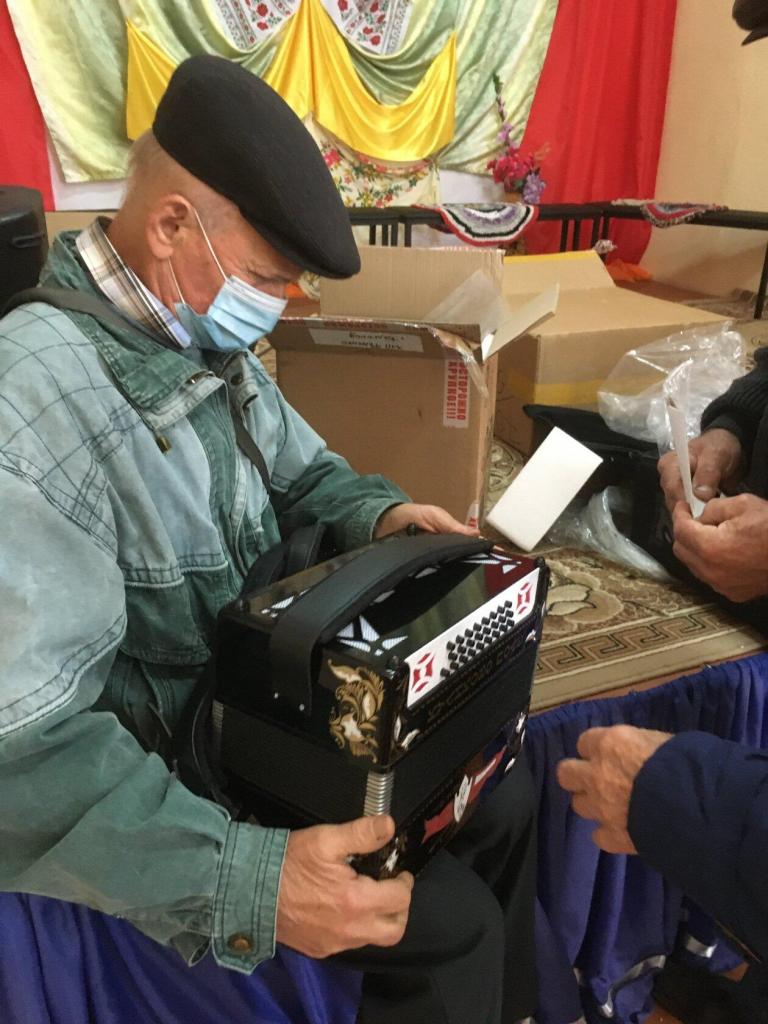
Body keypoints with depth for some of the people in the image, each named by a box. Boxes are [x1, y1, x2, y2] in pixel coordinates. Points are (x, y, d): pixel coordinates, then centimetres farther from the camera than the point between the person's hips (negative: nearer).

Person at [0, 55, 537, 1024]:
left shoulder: (208, 345, -1)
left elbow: (302, 473, 14)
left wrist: (376, 513, -9)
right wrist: (244, 880, -39)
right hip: (172, 777, -8)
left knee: (501, 795, 11)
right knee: (450, 924, -8)